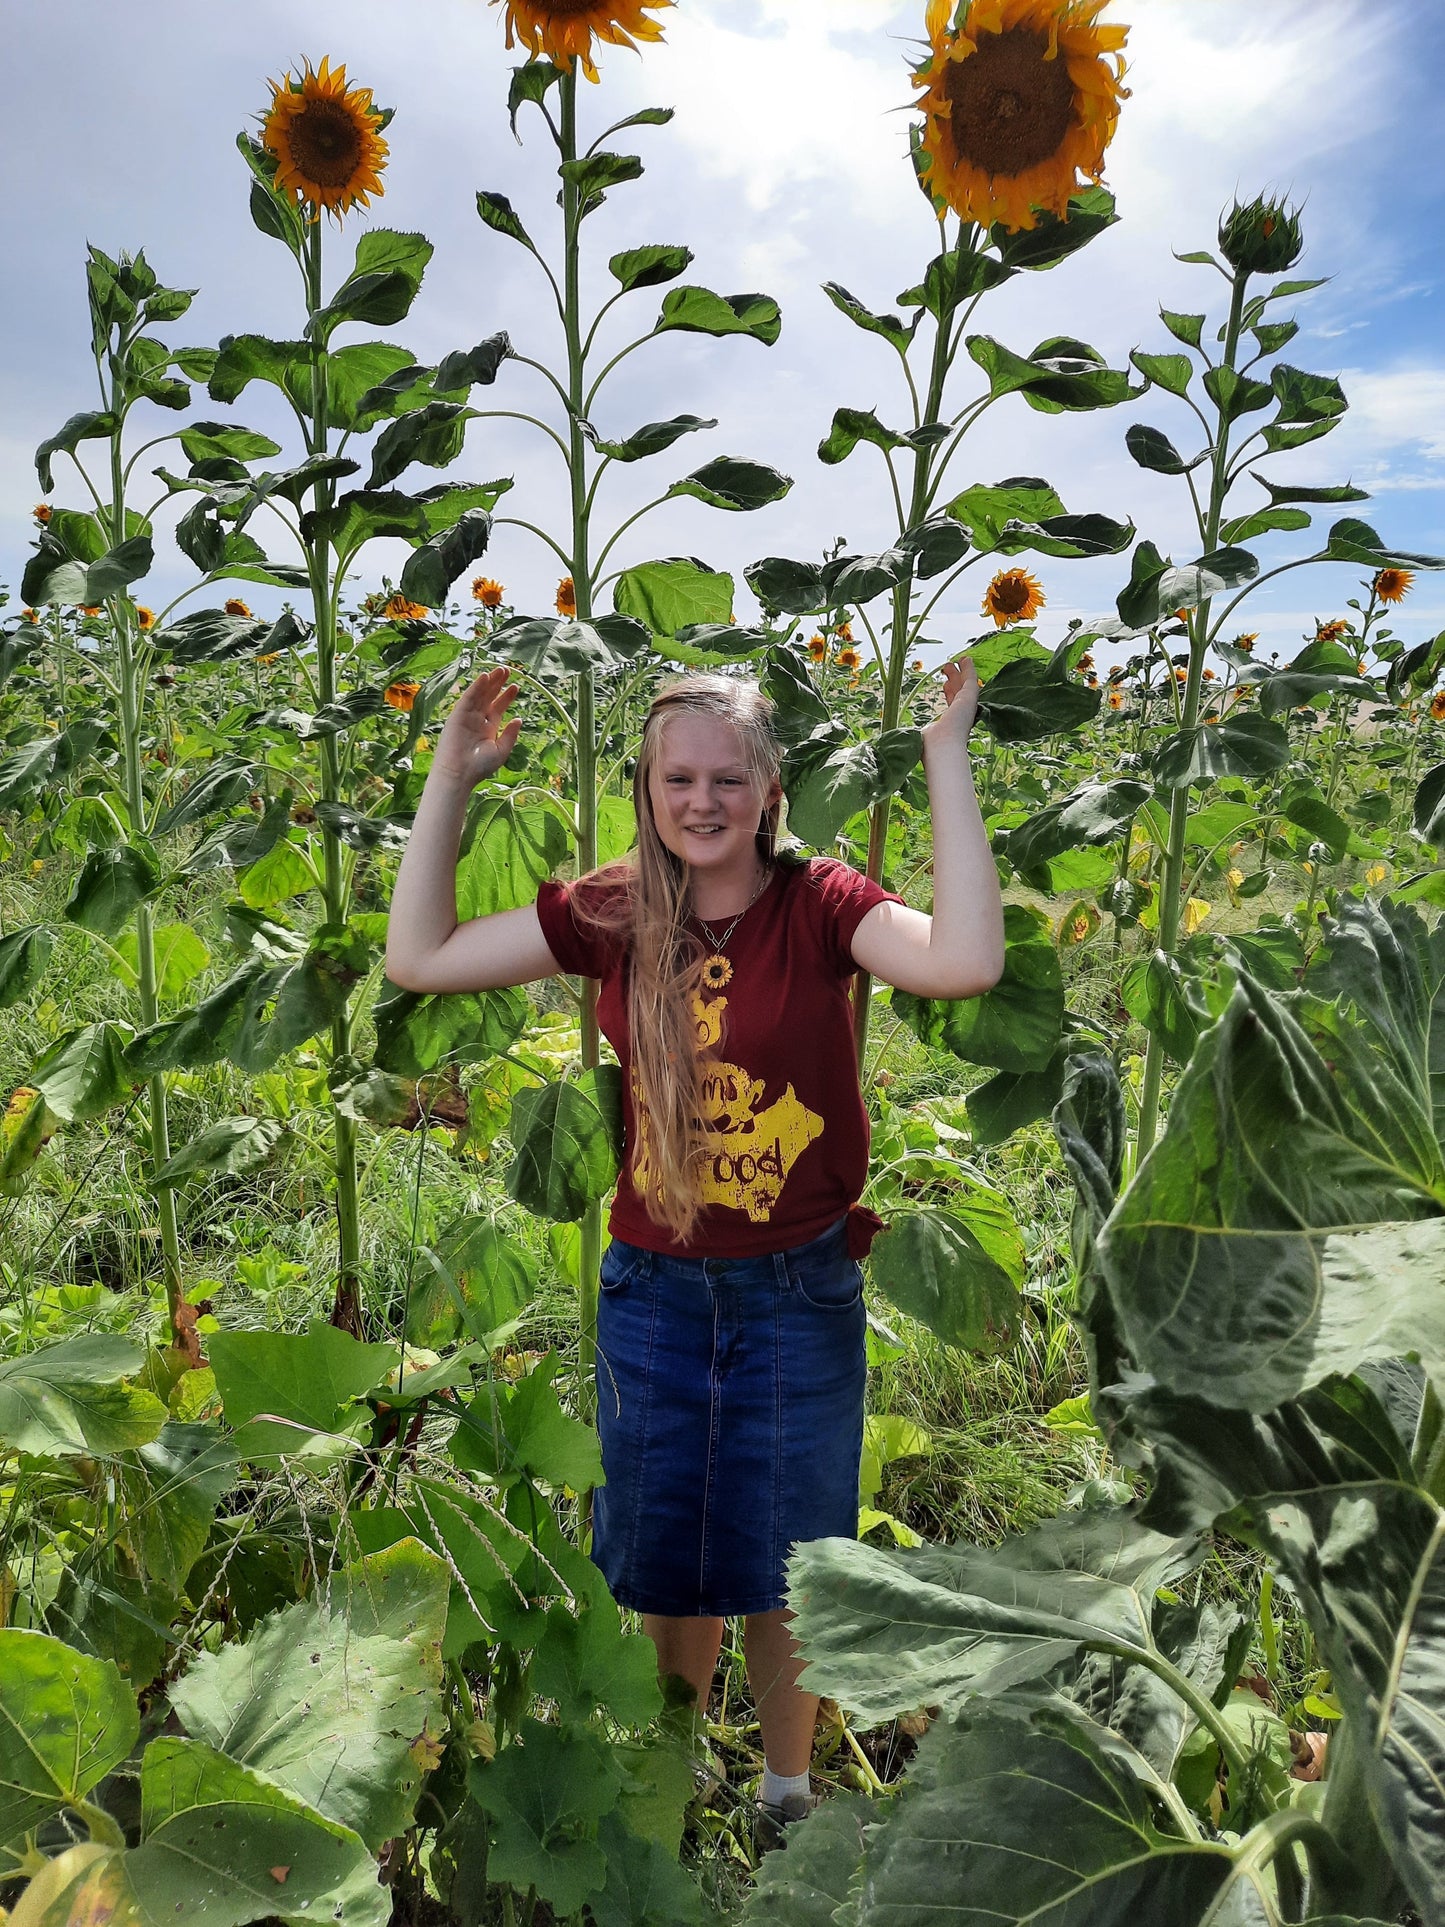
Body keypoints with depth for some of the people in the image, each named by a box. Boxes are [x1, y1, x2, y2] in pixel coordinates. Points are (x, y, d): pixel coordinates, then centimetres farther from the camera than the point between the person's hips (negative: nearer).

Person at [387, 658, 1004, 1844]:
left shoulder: (819, 906, -13)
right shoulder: (613, 914, -4)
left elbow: (968, 962, -31)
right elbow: (419, 957, -3)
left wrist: (946, 757, -28)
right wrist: (452, 776, -6)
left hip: (800, 1292, -2)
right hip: (654, 1289, 3)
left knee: (781, 1565, 18)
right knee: (666, 1563, 21)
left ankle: (787, 1792, 45)